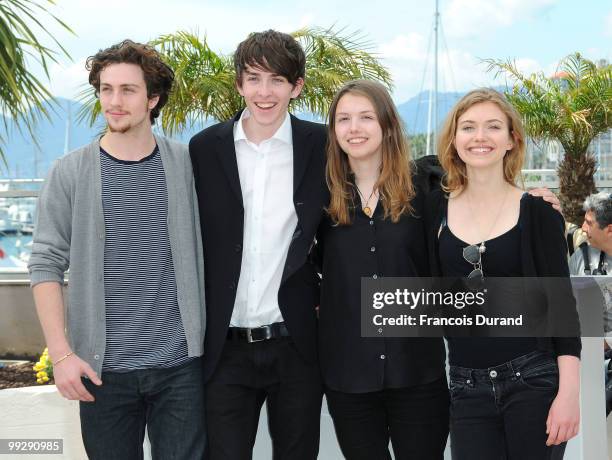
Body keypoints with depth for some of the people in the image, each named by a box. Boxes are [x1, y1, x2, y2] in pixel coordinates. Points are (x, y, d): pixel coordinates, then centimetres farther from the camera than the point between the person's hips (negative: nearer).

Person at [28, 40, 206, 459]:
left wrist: (205, 340, 4)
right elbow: (46, 265, -1)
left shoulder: (185, 165, 3)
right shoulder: (71, 172, 0)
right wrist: (61, 353, -9)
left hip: (180, 363, 1)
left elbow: (201, 251, 9)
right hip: (102, 367, 0)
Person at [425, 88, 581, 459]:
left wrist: (569, 392, -11)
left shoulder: (539, 212, -3)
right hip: (466, 387, 2)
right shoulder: (436, 209, 3)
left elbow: (561, 303, -5)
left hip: (534, 379, -2)